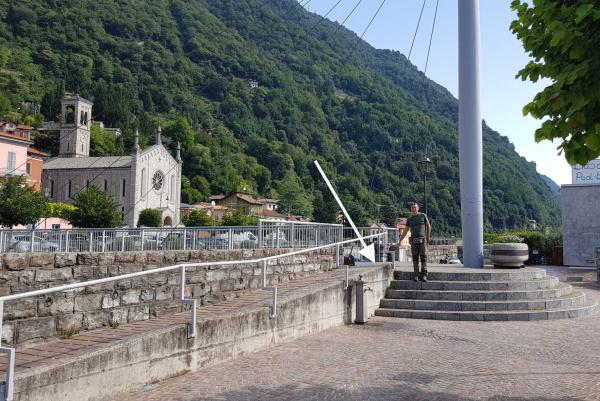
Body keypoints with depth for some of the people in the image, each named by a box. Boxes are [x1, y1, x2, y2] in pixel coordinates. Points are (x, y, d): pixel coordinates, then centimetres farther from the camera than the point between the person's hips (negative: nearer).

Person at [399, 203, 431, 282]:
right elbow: (405, 231, 15)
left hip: (422, 240, -2)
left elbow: (428, 226, 13)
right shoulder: (409, 219, 12)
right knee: (415, 258, 0)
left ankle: (424, 275, -3)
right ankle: (416, 275, 2)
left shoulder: (423, 216, 6)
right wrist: (400, 241, 11)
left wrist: (428, 236, 7)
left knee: (423, 257, -6)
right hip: (413, 240, 2)